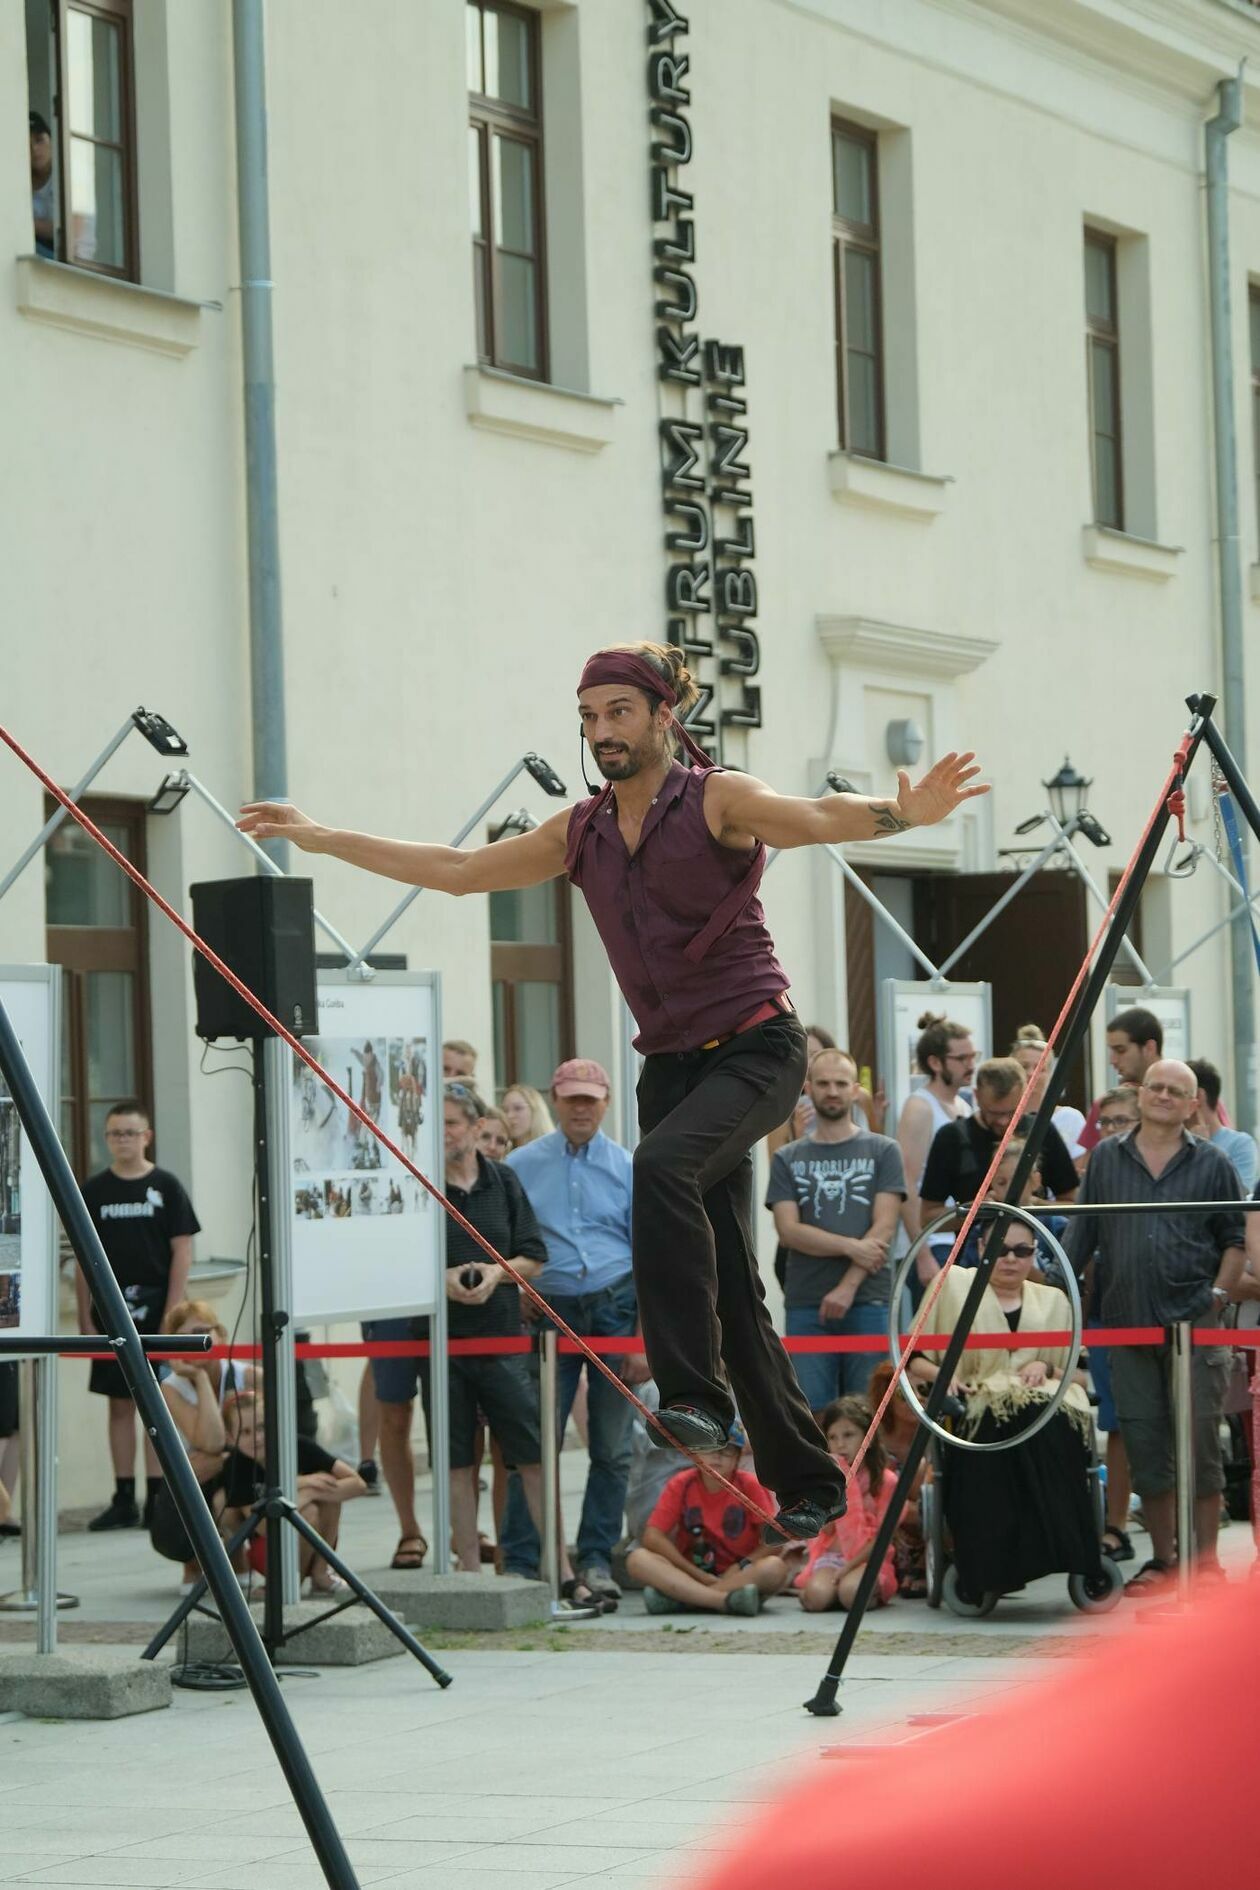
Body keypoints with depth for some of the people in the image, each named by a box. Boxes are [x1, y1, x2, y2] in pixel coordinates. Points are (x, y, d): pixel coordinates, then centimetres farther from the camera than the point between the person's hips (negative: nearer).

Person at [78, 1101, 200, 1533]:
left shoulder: (166, 1186, 0)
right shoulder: (94, 1189, 6)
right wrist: (85, 1318, 2)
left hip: (156, 1312, -2)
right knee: (120, 1404, 5)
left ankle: (157, 1497, 3)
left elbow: (182, 1252, -2)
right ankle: (124, 1500, 10)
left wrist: (172, 1314, -10)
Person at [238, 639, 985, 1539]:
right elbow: (457, 870, 17)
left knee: (661, 1163, -34)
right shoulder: (581, 834, 9)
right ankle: (806, 1481, 13)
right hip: (672, 1061, 7)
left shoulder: (718, 800, -8)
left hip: (757, 1046, -6)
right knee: (730, 1284, 4)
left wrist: (898, 815, -48)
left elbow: (815, 818, -27)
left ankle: (697, 1391, -31)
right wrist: (321, 837, 17)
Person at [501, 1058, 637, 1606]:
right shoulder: (521, 1166, 8)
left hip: (615, 1306, 1)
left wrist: (646, 1332, -2)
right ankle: (519, 1562, -4)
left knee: (611, 1446, 2)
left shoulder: (628, 1169, 8)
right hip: (549, 1309, -1)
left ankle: (596, 1559, 9)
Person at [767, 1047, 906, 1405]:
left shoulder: (882, 1152, 8)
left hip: (867, 1300, -1)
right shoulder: (788, 1159, 13)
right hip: (806, 1305, 1)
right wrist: (851, 1247, -11)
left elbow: (884, 1227, -1)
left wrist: (848, 1286, -12)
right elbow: (788, 1230, 1)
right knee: (811, 1411, -4)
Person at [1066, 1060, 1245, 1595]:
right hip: (1128, 1324, 2)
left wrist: (1219, 1295, -2)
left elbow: (1235, 1239, 8)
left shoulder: (1212, 1165, 6)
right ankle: (1163, 1557, 13)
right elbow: (1082, 1235, 12)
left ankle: (1205, 1559, 4)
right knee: (1144, 1444, 4)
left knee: (1199, 1440, -3)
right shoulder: (1105, 1160, 11)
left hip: (1195, 1324, -2)